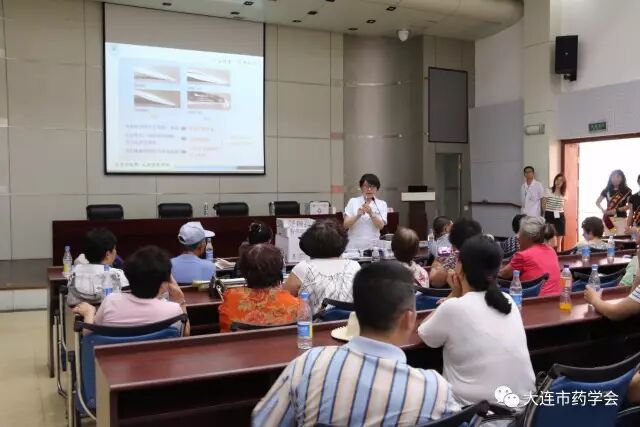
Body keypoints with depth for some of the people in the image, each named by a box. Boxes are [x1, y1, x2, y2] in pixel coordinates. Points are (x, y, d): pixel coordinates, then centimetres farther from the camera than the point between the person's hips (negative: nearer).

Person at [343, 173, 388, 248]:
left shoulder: (382, 204, 6)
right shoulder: (352, 202, 3)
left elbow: (381, 226, -8)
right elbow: (346, 225, -5)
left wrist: (371, 213, -23)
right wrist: (358, 215, -21)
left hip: (373, 246, 0)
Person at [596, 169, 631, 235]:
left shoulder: (627, 191, 3)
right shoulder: (606, 190, 7)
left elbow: (629, 205, -3)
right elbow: (597, 202, 13)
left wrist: (617, 210, -15)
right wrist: (603, 210, -7)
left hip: (621, 218, -1)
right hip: (609, 218, 1)